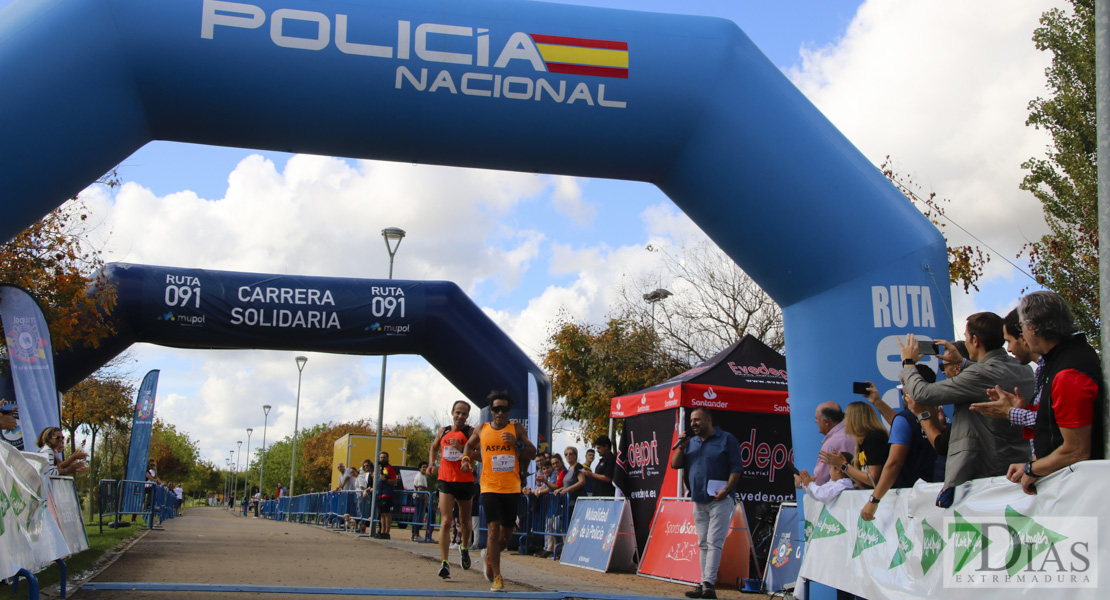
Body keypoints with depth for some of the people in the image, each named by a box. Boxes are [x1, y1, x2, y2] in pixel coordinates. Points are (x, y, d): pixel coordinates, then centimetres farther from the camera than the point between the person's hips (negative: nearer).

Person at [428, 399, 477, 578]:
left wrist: (462, 448, -25)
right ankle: (444, 563, -15)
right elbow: (434, 447, 27)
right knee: (446, 521, -12)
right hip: (446, 481, 1)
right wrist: (431, 463, 10)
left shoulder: (471, 432, -4)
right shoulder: (444, 431, 8)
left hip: (465, 481, -1)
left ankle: (464, 548, 44)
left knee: (465, 521, 16)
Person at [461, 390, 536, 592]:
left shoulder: (517, 429, 4)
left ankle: (489, 556, 40)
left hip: (512, 488, 1)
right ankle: (497, 578, -6)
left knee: (506, 533, 8)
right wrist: (466, 458, 5)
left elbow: (532, 453, 2)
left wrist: (517, 443, -14)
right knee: (494, 529, -12)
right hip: (490, 487, -1)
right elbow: (469, 445, 25)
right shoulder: (482, 430, 7)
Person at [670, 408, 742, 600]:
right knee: (703, 544, 8)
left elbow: (736, 468, -6)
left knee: (714, 542, -11)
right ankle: (705, 583, 11)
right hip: (698, 501, 6)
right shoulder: (691, 443, 15)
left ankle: (708, 584, -15)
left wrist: (727, 489, -18)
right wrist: (681, 446, -5)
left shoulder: (726, 439, -1)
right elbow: (675, 464, 10)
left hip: (720, 499, -6)